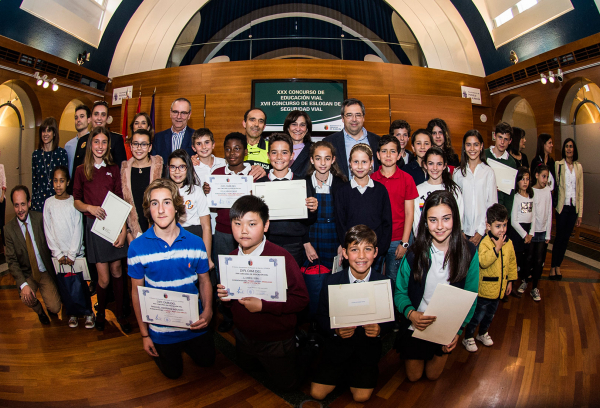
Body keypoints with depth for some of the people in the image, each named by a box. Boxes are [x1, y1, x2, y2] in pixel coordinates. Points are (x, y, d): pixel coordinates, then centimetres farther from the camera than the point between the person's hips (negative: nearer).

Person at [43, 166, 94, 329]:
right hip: (58, 254, 2)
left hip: (75, 253, -2)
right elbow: (48, 231, 4)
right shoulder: (49, 203, 4)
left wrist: (71, 254, -6)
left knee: (79, 285, -4)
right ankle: (72, 313, 21)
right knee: (64, 287, 4)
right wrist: (58, 254, -2)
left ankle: (88, 312, 12)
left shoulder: (74, 202, -1)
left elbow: (78, 230, -2)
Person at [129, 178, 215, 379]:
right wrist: (144, 334, -3)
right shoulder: (137, 247, -14)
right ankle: (160, 348, 44)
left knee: (207, 361, 20)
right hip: (161, 328, -1)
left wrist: (208, 311, -18)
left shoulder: (195, 243, -11)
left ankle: (185, 344, 47)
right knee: (173, 372, 16)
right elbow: (137, 291, -6)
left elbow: (204, 281, -1)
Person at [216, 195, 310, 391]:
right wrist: (225, 296, -16)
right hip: (244, 336, 6)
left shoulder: (281, 257, -30)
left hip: (277, 340, -6)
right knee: (245, 367, 32)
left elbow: (301, 298, -28)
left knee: (286, 383, 17)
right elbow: (231, 300, 6)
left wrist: (263, 305, -32)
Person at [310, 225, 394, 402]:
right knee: (317, 393, -4)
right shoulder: (332, 281, -10)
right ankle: (344, 374, 25)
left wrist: (380, 329, -23)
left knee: (361, 396, -9)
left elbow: (390, 319, -2)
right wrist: (335, 330, -22)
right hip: (338, 346, 1)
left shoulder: (385, 283, -10)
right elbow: (322, 316, -3)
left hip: (368, 348, 0)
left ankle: (368, 373, 23)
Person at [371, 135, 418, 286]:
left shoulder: (407, 179, 1)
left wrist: (404, 243, -5)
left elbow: (409, 213, 0)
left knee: (394, 280, 6)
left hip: (397, 241, -1)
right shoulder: (371, 179, 3)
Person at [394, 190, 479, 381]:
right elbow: (400, 291, -10)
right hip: (416, 326, -1)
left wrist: (458, 329, -14)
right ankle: (405, 351, 46)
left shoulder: (469, 252, -16)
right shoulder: (414, 252, -20)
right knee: (414, 376, 18)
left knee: (433, 375, 22)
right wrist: (410, 313, -29)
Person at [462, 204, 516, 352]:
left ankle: (483, 333, 45)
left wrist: (510, 280, 13)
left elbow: (512, 262, 12)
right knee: (478, 315, 5)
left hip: (499, 288, 7)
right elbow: (483, 262, -35)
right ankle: (467, 338, 22)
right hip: (485, 288, -6)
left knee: (490, 315, 24)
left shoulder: (509, 242, 1)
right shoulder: (485, 243, -20)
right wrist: (497, 248, -35)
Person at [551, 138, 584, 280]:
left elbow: (580, 191, 8)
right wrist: (555, 204, -14)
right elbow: (554, 185, -5)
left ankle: (558, 266, 18)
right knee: (559, 237, -1)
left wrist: (580, 213, 5)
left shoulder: (579, 167, 8)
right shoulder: (558, 165, -3)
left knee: (566, 237, 8)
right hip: (562, 206, -3)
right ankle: (553, 266, 10)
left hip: (574, 207, 4)